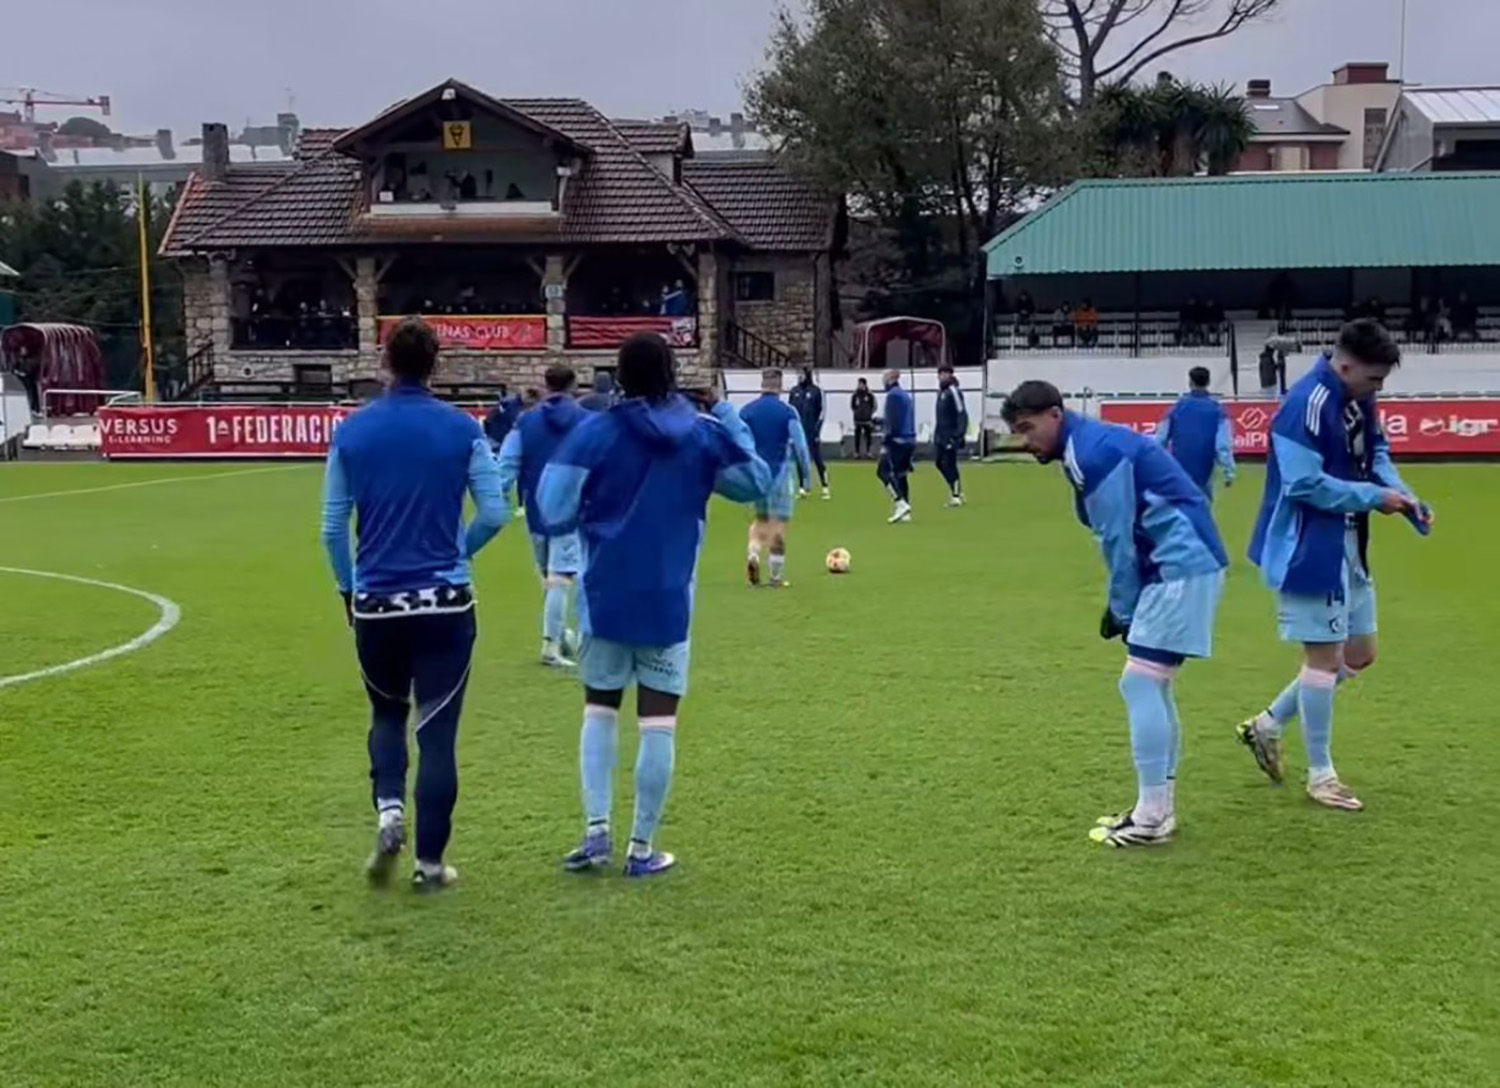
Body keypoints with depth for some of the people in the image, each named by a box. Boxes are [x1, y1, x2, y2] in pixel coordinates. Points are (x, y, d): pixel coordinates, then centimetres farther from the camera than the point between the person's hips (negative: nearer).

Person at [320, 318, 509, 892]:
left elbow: (332, 526, 3)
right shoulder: (462, 429, -5)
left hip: (374, 602, 2)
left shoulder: (351, 431, 0)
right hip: (445, 602, -2)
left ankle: (388, 810, 0)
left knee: (388, 714, 23)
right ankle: (429, 862, 8)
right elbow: (495, 512, -3)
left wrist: (348, 588, 17)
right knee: (437, 730, 6)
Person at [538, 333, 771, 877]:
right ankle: (642, 848, 8)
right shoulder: (703, 434, -1)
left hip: (606, 596, 0)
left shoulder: (594, 431, -6)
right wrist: (726, 417, 16)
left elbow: (554, 508, -11)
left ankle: (596, 831, 5)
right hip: (668, 598, 0)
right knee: (659, 722, 5)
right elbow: (755, 483, 13)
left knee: (599, 710, 15)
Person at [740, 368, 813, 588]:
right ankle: (776, 575, 5)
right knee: (778, 523, 3)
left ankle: (753, 554, -6)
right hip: (779, 473, -3)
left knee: (760, 518, 20)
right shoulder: (788, 412, -7)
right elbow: (799, 444, -7)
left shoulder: (746, 411, 2)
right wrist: (806, 470, 6)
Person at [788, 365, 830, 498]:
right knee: (800, 459, 6)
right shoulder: (794, 391, 7)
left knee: (817, 459, -3)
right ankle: (802, 487, 13)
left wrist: (817, 428, -9)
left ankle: (825, 488, 3)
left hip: (812, 431, -4)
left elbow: (822, 410, -3)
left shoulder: (816, 391, -4)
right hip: (798, 431, 4)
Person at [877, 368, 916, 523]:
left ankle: (901, 504, -20)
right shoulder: (906, 395, 20)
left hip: (898, 440, -9)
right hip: (910, 440, 9)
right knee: (900, 474, 10)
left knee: (884, 470, -9)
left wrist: (885, 442, -15)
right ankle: (905, 512, 7)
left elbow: (892, 422, -16)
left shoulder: (893, 395, -8)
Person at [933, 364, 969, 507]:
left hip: (951, 435, -9)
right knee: (941, 463, 10)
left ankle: (956, 495, -4)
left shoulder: (953, 391, -13)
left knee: (948, 464, -10)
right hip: (941, 435, 9)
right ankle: (957, 491, 21)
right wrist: (937, 434, 20)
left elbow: (962, 414, -17)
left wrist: (959, 436, -21)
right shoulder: (941, 391, 14)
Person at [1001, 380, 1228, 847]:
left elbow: (1118, 540, -14)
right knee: (1152, 683, 15)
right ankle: (1160, 808, 21)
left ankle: (1150, 818, -5)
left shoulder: (1092, 452, -15)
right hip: (1185, 565, 11)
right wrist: (1122, 605, 15)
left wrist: (1121, 611, -4)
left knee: (1140, 683, -9)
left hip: (1181, 567, -11)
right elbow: (1125, 534, 19)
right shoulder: (1091, 446, 17)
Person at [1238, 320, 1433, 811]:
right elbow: (1305, 484, -26)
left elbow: (1376, 454, 15)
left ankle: (1267, 725, 26)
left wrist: (1406, 499, -2)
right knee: (1326, 657, -2)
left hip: (1346, 548, 10)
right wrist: (1374, 497, -18)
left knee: (1358, 655, 15)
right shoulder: (1307, 405, -22)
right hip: (1309, 550, -10)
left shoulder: (1358, 399, 6)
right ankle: (1321, 776, 11)